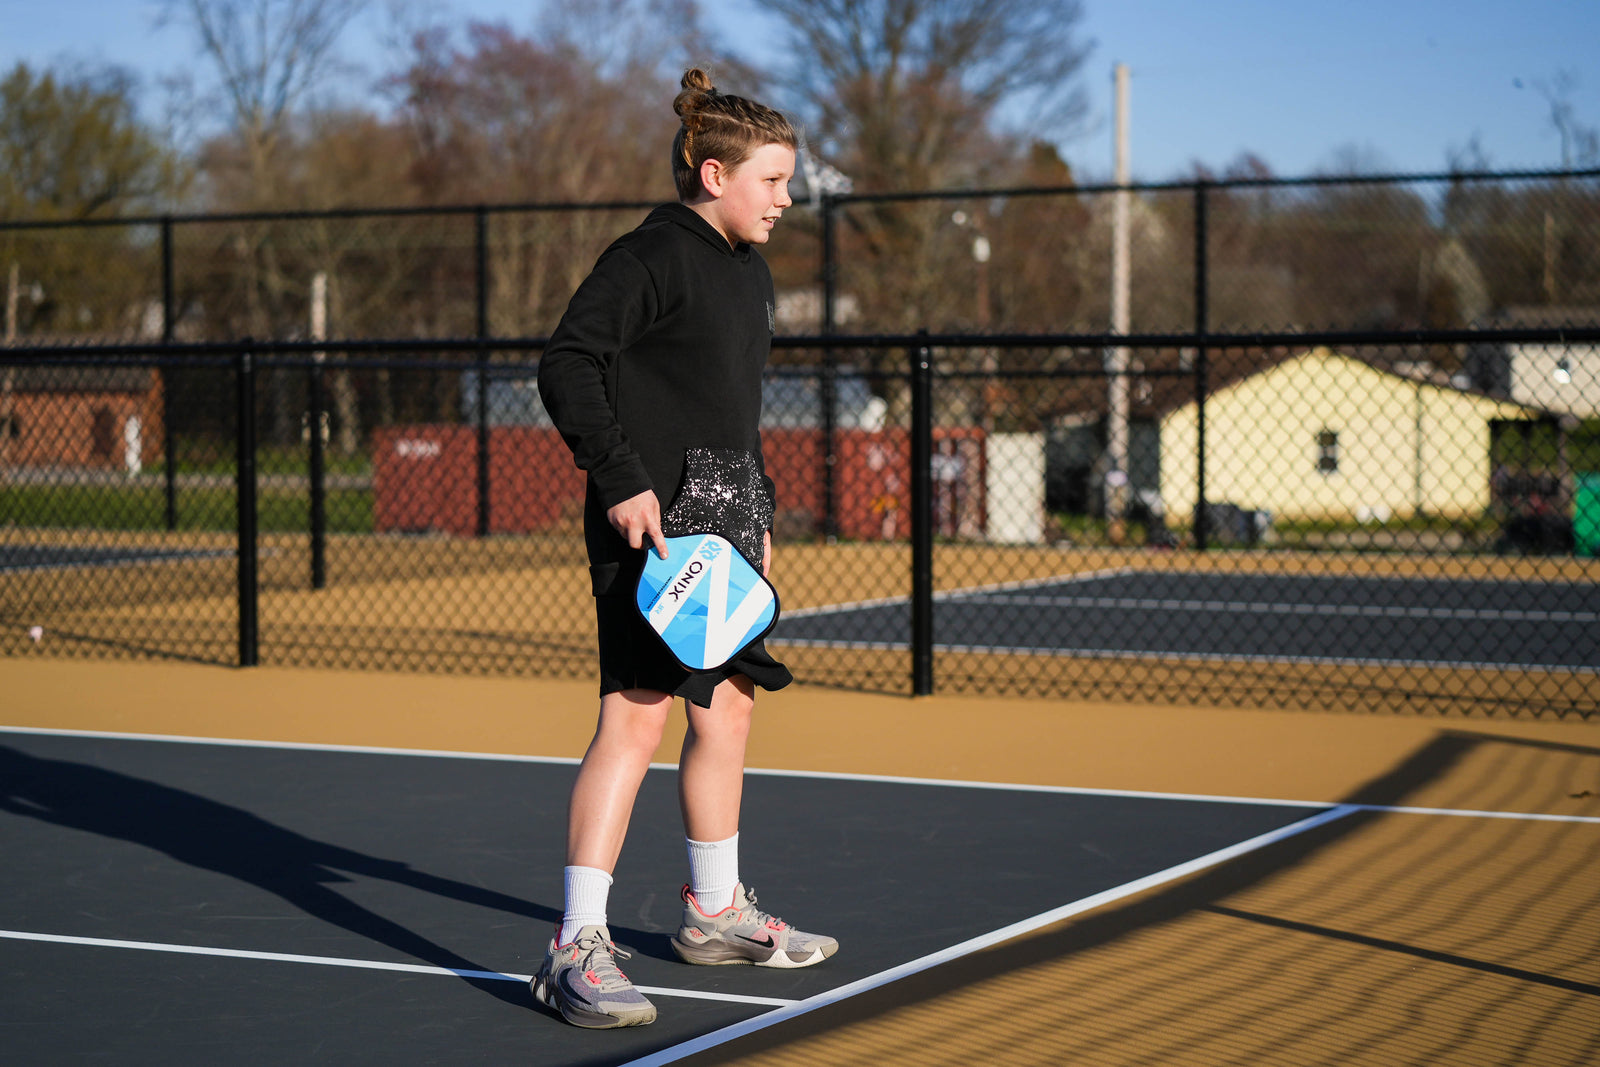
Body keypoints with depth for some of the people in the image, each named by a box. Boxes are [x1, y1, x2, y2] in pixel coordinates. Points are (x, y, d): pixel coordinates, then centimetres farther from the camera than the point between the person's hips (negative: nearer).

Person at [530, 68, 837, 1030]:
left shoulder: (752, 273, 17)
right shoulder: (652, 257, -11)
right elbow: (567, 366, -17)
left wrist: (760, 514, 23)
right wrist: (621, 479, -23)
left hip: (726, 523, 10)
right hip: (654, 522, -10)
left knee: (728, 709, 17)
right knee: (636, 718, -14)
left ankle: (717, 912, 32)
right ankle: (577, 947, -12)